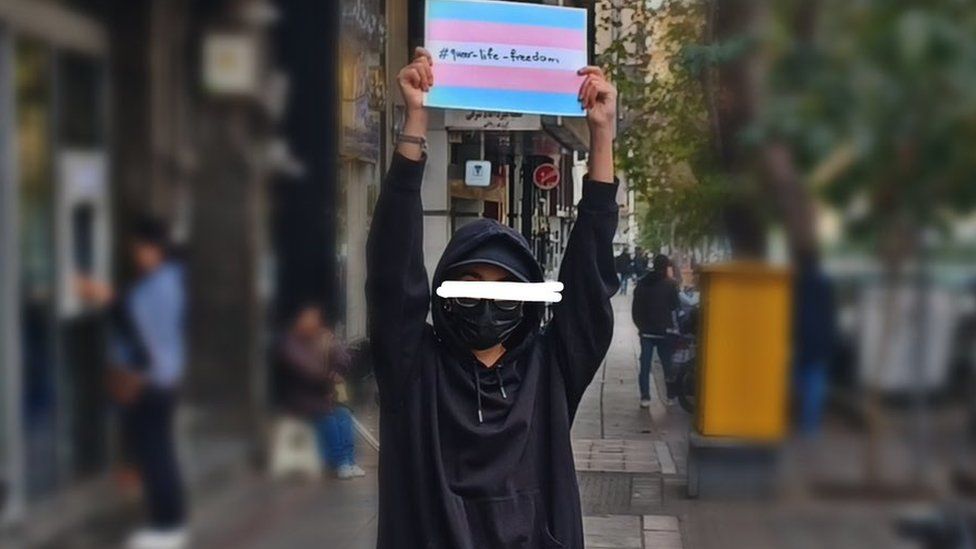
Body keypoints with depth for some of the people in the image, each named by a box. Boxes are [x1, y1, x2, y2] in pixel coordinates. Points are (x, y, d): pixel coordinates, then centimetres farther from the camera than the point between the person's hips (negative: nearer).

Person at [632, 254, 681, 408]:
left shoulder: (641, 285, 3)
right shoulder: (669, 284, -11)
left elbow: (635, 309, 7)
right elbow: (676, 306, -4)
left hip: (646, 331, 3)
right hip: (664, 331, -3)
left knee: (645, 366, 4)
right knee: (668, 364, 9)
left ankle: (645, 397, 0)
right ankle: (672, 395, 15)